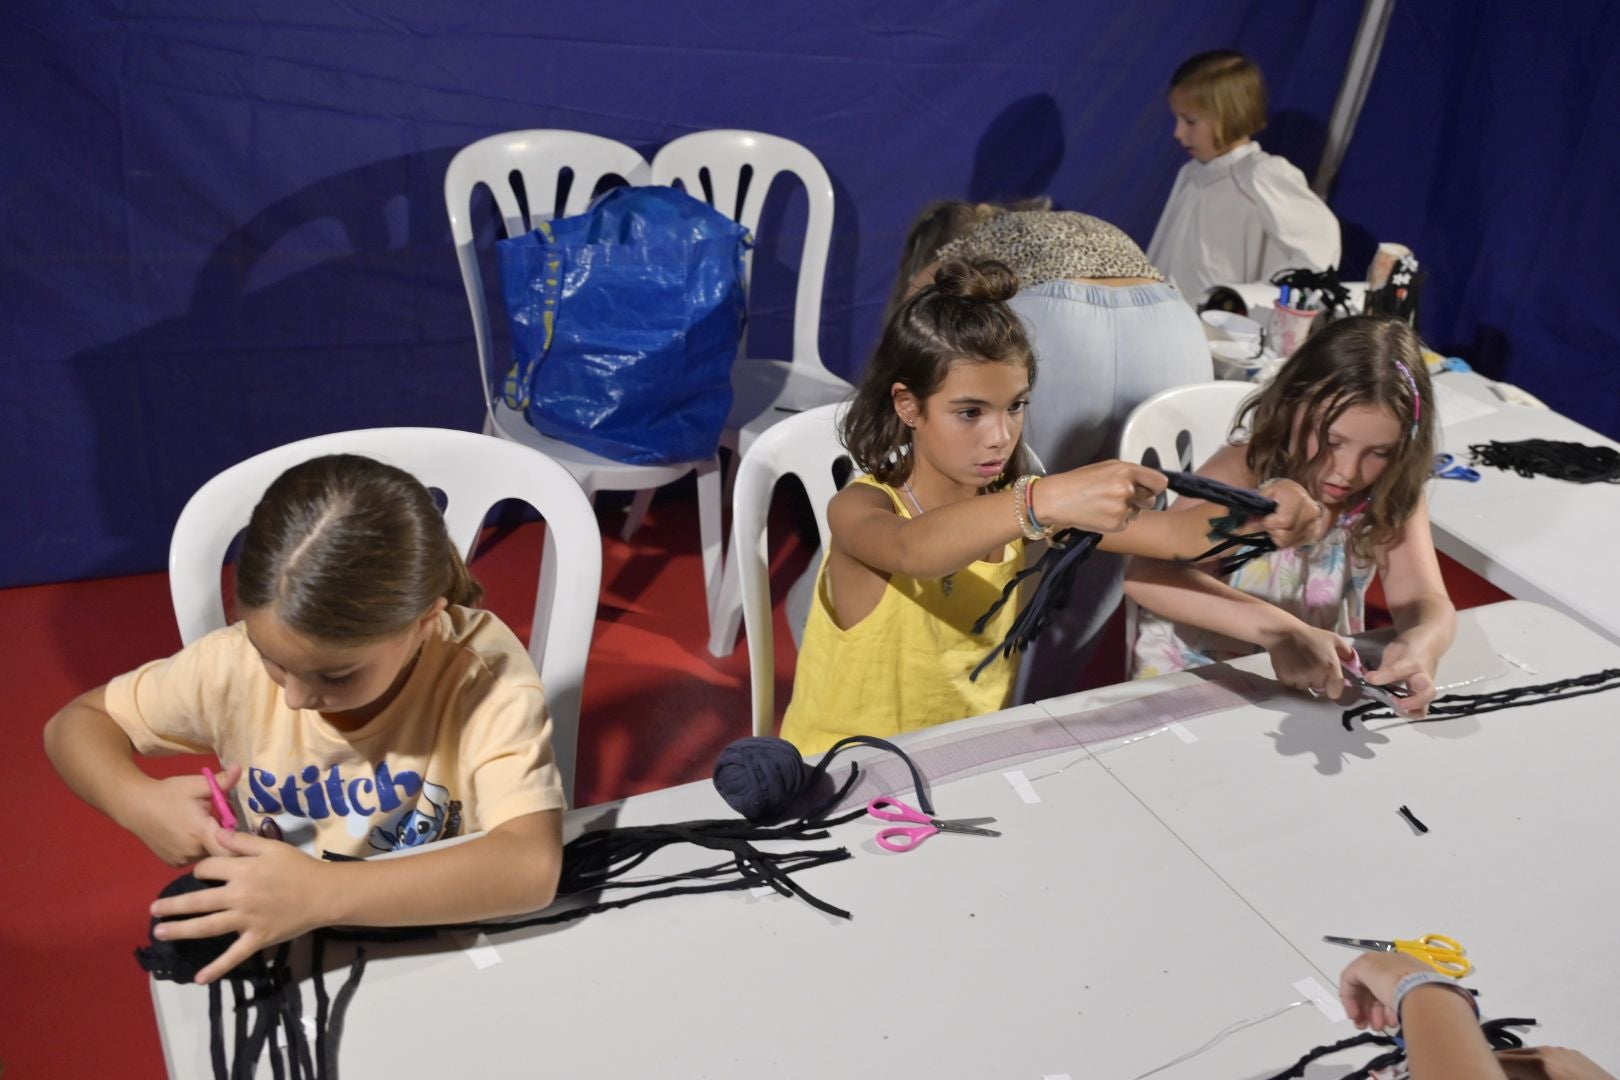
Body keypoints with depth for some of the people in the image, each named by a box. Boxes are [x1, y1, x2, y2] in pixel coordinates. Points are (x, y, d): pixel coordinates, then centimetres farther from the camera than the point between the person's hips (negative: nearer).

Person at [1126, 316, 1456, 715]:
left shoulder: (1392, 497, -4)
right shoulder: (1245, 473, -17)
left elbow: (1427, 601, -14)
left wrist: (1421, 644, -37)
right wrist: (1282, 631, -39)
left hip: (1321, 693, 3)